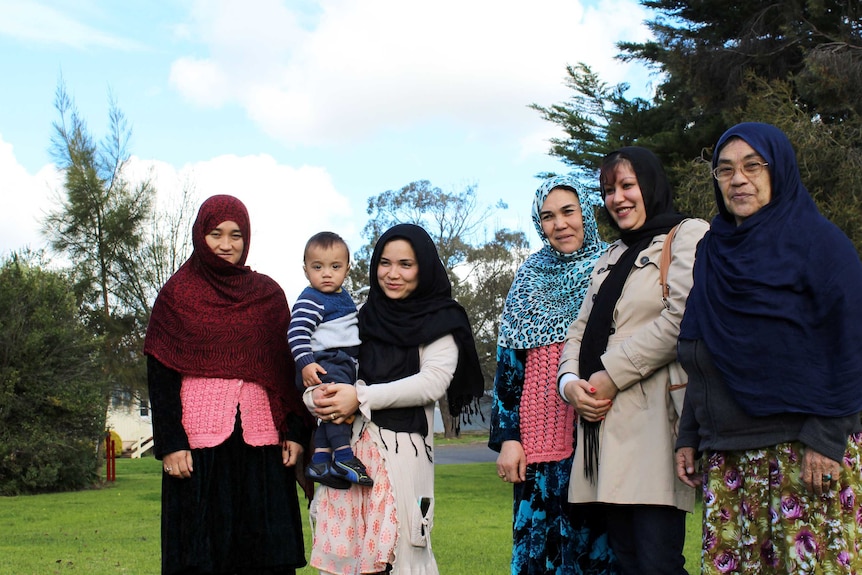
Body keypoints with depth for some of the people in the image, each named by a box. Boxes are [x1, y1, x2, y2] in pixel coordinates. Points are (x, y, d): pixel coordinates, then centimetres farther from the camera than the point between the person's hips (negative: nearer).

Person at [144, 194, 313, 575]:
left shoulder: (269, 294, 12)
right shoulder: (177, 294, 5)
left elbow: (287, 369, 11)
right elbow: (160, 376, 0)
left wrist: (296, 432, 1)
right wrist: (170, 443, -9)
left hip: (261, 441, 2)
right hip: (200, 440, -2)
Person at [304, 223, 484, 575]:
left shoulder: (440, 320, 3)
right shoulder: (364, 317, 15)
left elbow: (434, 382, -9)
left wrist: (361, 397, -15)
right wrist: (317, 396, -9)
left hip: (403, 447, -4)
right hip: (347, 445, 4)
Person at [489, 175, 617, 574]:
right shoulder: (530, 279, 12)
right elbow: (508, 361, 10)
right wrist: (507, 436, 3)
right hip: (540, 436, 2)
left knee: (593, 541, -1)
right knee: (539, 542, 1)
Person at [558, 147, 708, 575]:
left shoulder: (688, 235, 1)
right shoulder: (610, 258, 26)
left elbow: (683, 320, -13)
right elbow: (581, 329, 21)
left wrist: (611, 375, -11)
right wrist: (570, 381, 0)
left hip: (652, 419, -7)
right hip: (603, 419, 7)